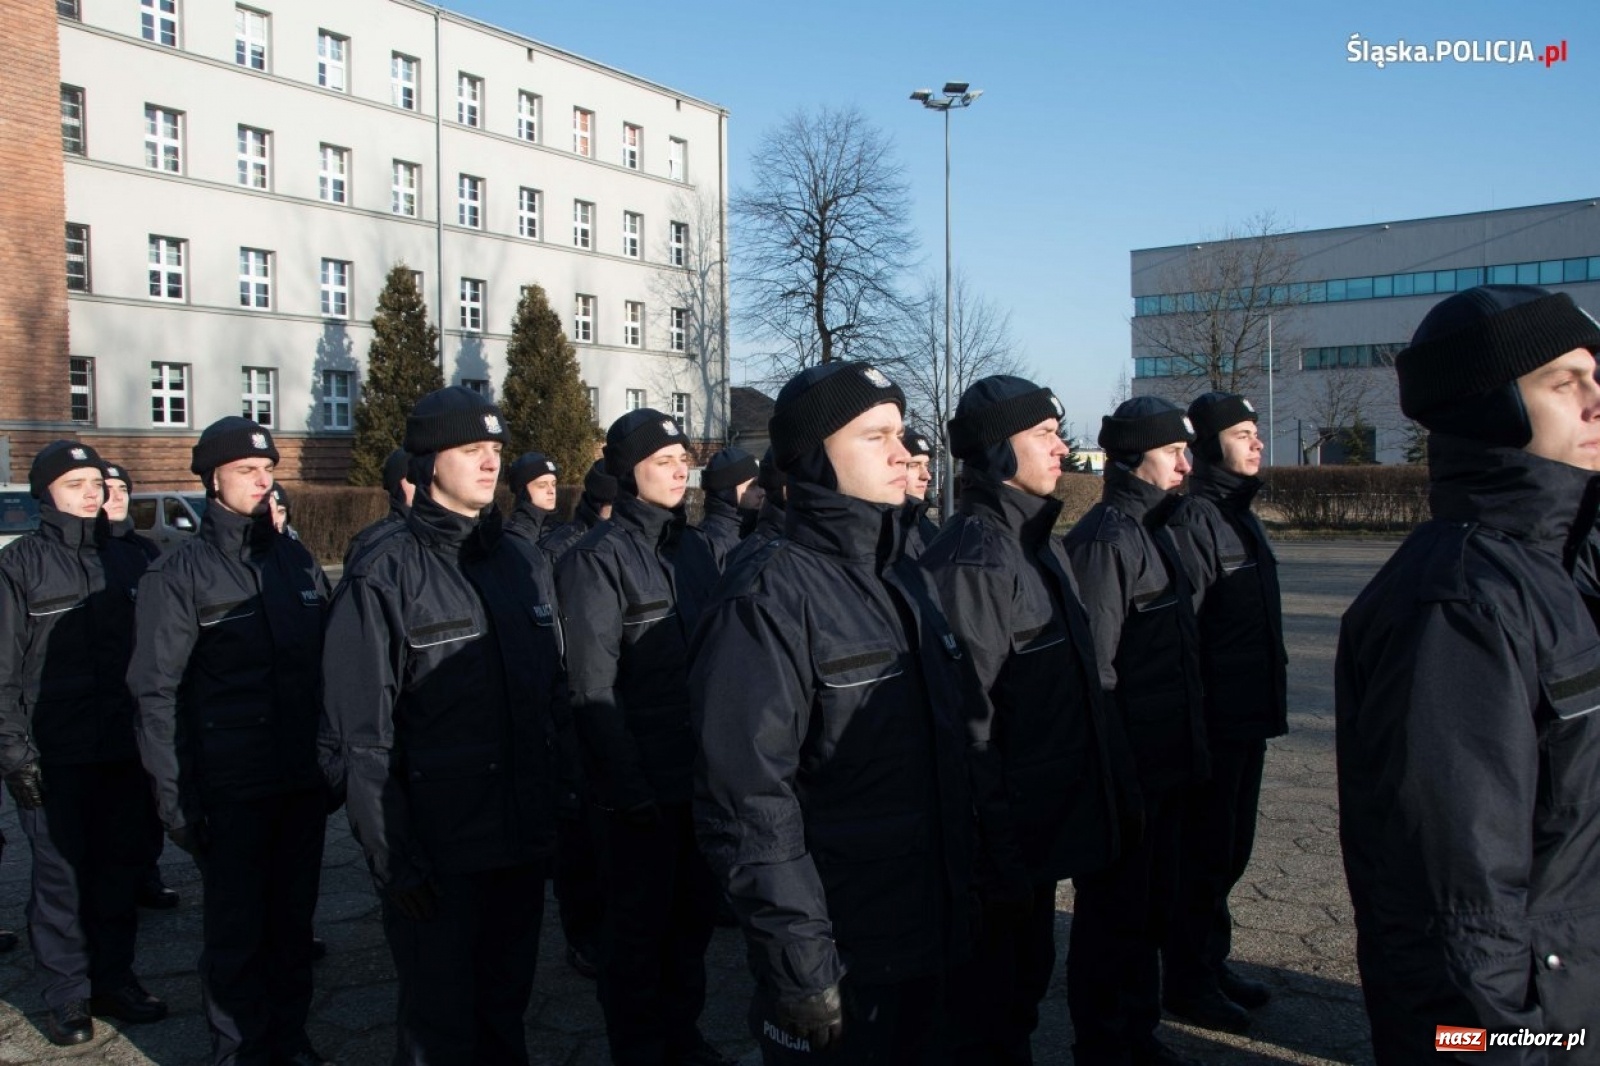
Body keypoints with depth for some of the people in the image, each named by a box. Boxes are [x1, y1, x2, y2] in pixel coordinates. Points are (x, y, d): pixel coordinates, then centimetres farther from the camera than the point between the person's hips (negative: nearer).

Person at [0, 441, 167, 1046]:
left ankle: (113, 979, 23)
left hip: (126, 749, 4)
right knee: (61, 874, 3)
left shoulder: (126, 559, 9)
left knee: (122, 866, 9)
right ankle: (67, 996, 17)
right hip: (56, 757, -3)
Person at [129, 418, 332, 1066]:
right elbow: (156, 690, -8)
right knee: (236, 931, 6)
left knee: (293, 920, 15)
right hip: (230, 788, -4)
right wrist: (174, 794, -11)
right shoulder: (179, 573, -5)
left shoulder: (296, 559, 8)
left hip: (304, 783, 4)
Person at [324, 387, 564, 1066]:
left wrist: (555, 815, 10)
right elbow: (363, 737, -12)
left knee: (505, 1008, 19)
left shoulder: (516, 565, 9)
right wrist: (395, 860, -14)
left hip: (523, 846, 5)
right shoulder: (385, 577, -10)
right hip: (437, 854, -5)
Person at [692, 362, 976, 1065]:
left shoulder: (910, 581, 8)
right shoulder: (770, 597, -18)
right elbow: (749, 802, -22)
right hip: (839, 959, -7)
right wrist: (800, 967, -22)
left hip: (934, 939, 8)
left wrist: (969, 890, 13)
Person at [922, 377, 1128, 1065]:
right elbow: (968, 721, -24)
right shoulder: (972, 559, -21)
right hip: (1003, 839, -9)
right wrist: (997, 853, -22)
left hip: (1047, 828, 9)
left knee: (1026, 981, 24)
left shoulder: (1041, 545, 10)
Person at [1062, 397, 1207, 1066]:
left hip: (1165, 764, 9)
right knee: (1114, 912, 6)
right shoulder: (1106, 538, -18)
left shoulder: (1153, 528, 12)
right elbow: (1095, 666, -21)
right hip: (1129, 770, -9)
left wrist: (1189, 750, 16)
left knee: (1151, 907, 20)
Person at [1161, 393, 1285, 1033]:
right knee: (1204, 852, 2)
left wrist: (1268, 703, 20)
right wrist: (1196, 720, -23)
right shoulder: (1193, 519, -17)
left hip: (1249, 717, 9)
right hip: (1213, 720, -9)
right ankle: (1187, 984, 16)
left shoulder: (1239, 514, 14)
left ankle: (1212, 963, 33)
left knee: (1230, 847, 18)